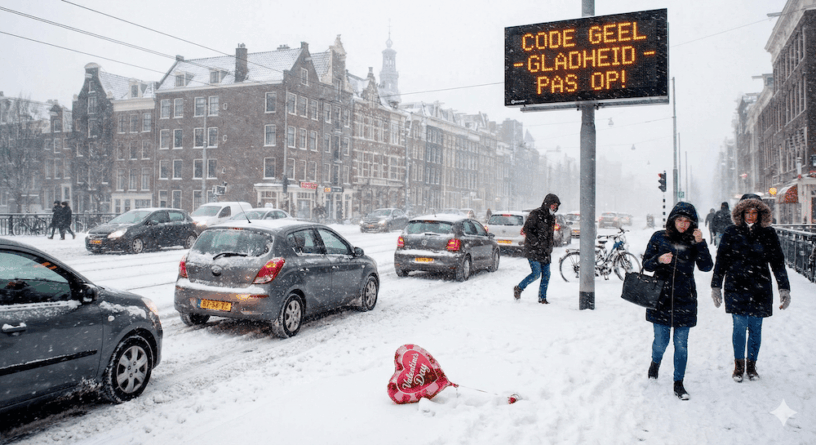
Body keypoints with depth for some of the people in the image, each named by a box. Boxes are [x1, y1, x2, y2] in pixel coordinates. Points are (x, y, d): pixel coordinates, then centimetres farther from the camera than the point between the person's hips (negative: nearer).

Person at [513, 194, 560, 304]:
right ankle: (518, 288, 9)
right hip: (533, 250, -7)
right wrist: (537, 243, -19)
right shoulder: (536, 214, -11)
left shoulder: (551, 216, 14)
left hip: (544, 251, 8)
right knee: (536, 273, -11)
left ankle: (542, 298, 13)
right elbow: (526, 230, -15)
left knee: (546, 274, 3)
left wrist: (549, 247, 17)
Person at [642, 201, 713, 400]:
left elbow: (706, 266, -5)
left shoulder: (693, 241, 4)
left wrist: (700, 243, -14)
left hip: (684, 300, 1)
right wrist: (659, 260, -18)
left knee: (681, 344, 4)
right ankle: (655, 362, 37)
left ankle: (678, 384, 18)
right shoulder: (659, 238, 2)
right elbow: (646, 264, 2)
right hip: (660, 298, -1)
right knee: (661, 341, 3)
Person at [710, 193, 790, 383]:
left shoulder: (768, 234, 4)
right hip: (736, 288, -1)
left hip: (760, 289, 1)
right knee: (740, 327, -2)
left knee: (756, 328, 7)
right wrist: (716, 287, 3)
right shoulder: (731, 233, 1)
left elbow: (778, 262, 7)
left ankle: (751, 365, 24)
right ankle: (739, 365, 16)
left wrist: (784, 289, 4)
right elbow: (721, 261, 5)